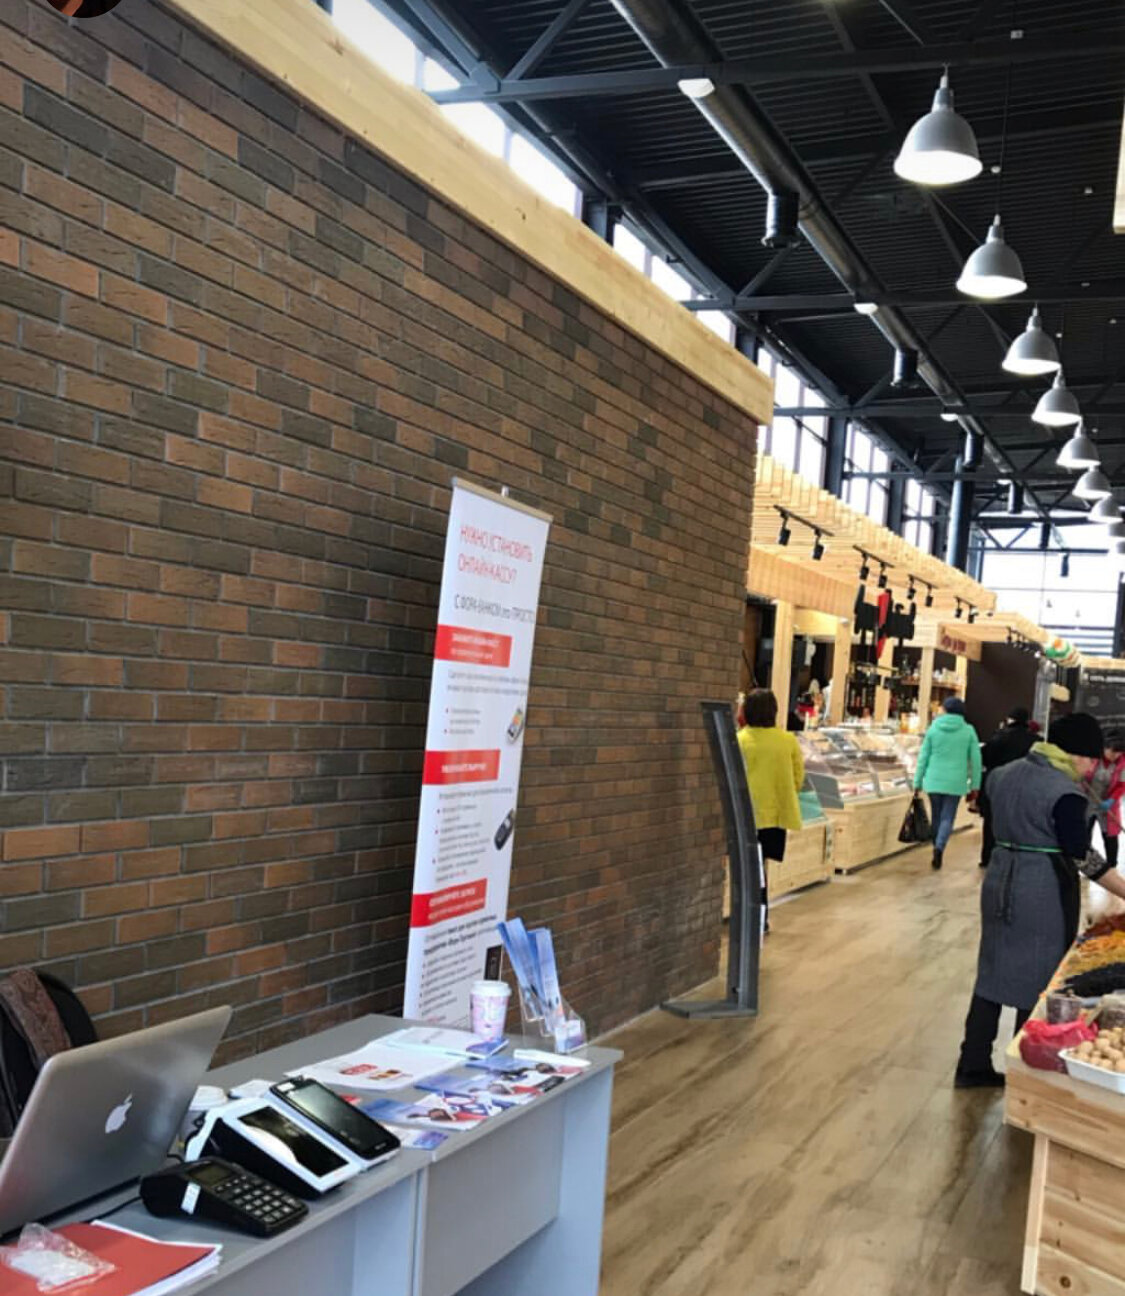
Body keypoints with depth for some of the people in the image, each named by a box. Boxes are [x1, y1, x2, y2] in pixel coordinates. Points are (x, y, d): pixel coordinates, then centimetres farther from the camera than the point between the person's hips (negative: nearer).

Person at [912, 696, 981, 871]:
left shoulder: (933, 729, 2)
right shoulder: (969, 731, 0)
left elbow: (923, 757, 3)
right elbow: (975, 760, 0)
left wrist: (917, 782, 9)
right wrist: (974, 785, 7)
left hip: (934, 781, 1)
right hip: (956, 782, -1)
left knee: (936, 817, 14)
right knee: (947, 818, 1)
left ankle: (937, 849, 20)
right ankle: (939, 847, -21)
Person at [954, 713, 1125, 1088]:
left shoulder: (1005, 773, 6)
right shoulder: (1065, 793, -17)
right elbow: (1082, 856, -18)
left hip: (1000, 880, 7)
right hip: (1043, 892, -7)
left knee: (994, 972, 14)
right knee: (1038, 982, 5)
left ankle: (973, 1065, 20)